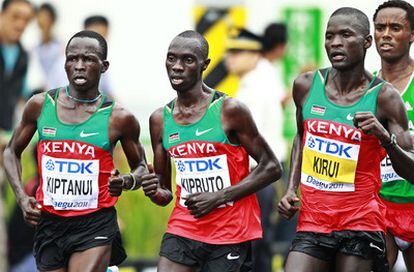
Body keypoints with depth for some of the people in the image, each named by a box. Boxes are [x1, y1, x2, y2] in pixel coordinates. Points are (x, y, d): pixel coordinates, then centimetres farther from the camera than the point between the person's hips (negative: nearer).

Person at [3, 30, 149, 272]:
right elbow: (12, 152, 15)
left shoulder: (118, 118, -3)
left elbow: (141, 167, 11)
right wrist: (22, 197, 0)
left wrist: (127, 182, -12)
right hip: (50, 223, 3)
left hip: (95, 225, -3)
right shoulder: (41, 105, 2)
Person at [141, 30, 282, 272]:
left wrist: (219, 197, -15)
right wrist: (155, 193, -10)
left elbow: (271, 168, -7)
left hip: (230, 234, -4)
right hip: (183, 230, 4)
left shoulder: (230, 111, -8)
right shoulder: (160, 120, 7)